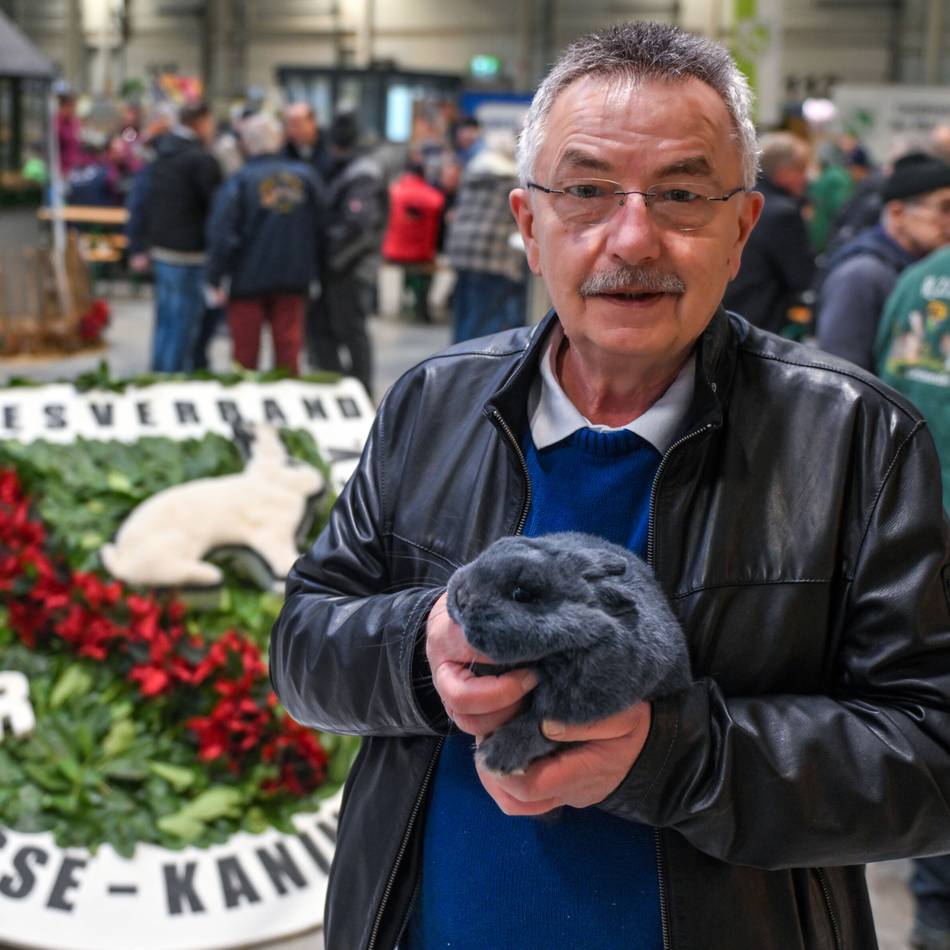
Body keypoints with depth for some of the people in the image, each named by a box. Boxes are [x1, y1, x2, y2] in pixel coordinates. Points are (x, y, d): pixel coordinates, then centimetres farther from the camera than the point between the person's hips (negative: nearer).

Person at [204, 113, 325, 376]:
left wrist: (215, 279, -11)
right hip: (295, 278, 3)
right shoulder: (305, 176, 0)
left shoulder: (239, 181, -11)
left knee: (245, 351, 9)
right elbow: (320, 226, 5)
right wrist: (310, 268, 15)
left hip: (249, 278, -3)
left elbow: (221, 233, -16)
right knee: (289, 348, 9)